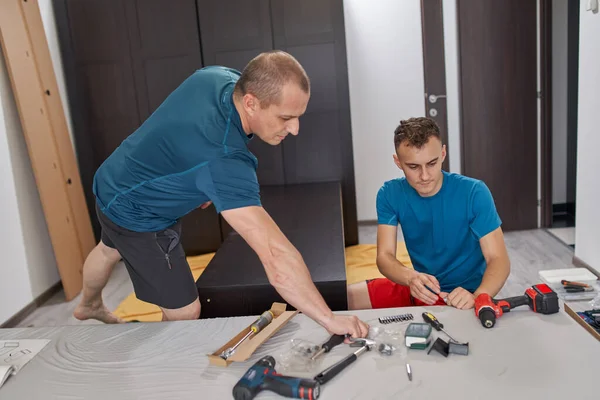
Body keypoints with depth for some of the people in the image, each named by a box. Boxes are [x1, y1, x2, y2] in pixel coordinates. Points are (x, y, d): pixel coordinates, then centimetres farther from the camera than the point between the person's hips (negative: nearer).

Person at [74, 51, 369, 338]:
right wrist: (330, 319, -44)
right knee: (184, 312, -1)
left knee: (111, 249, 37)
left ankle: (89, 305, 70)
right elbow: (276, 255, -48)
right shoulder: (225, 158, -44)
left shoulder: (218, 75, -19)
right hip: (135, 215, -10)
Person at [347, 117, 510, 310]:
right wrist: (411, 278, -36)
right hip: (419, 290, 4)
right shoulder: (390, 194, -10)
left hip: (461, 296, -4)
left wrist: (476, 297, -40)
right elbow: (385, 256, -14)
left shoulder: (473, 193, -19)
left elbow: (498, 259, -20)